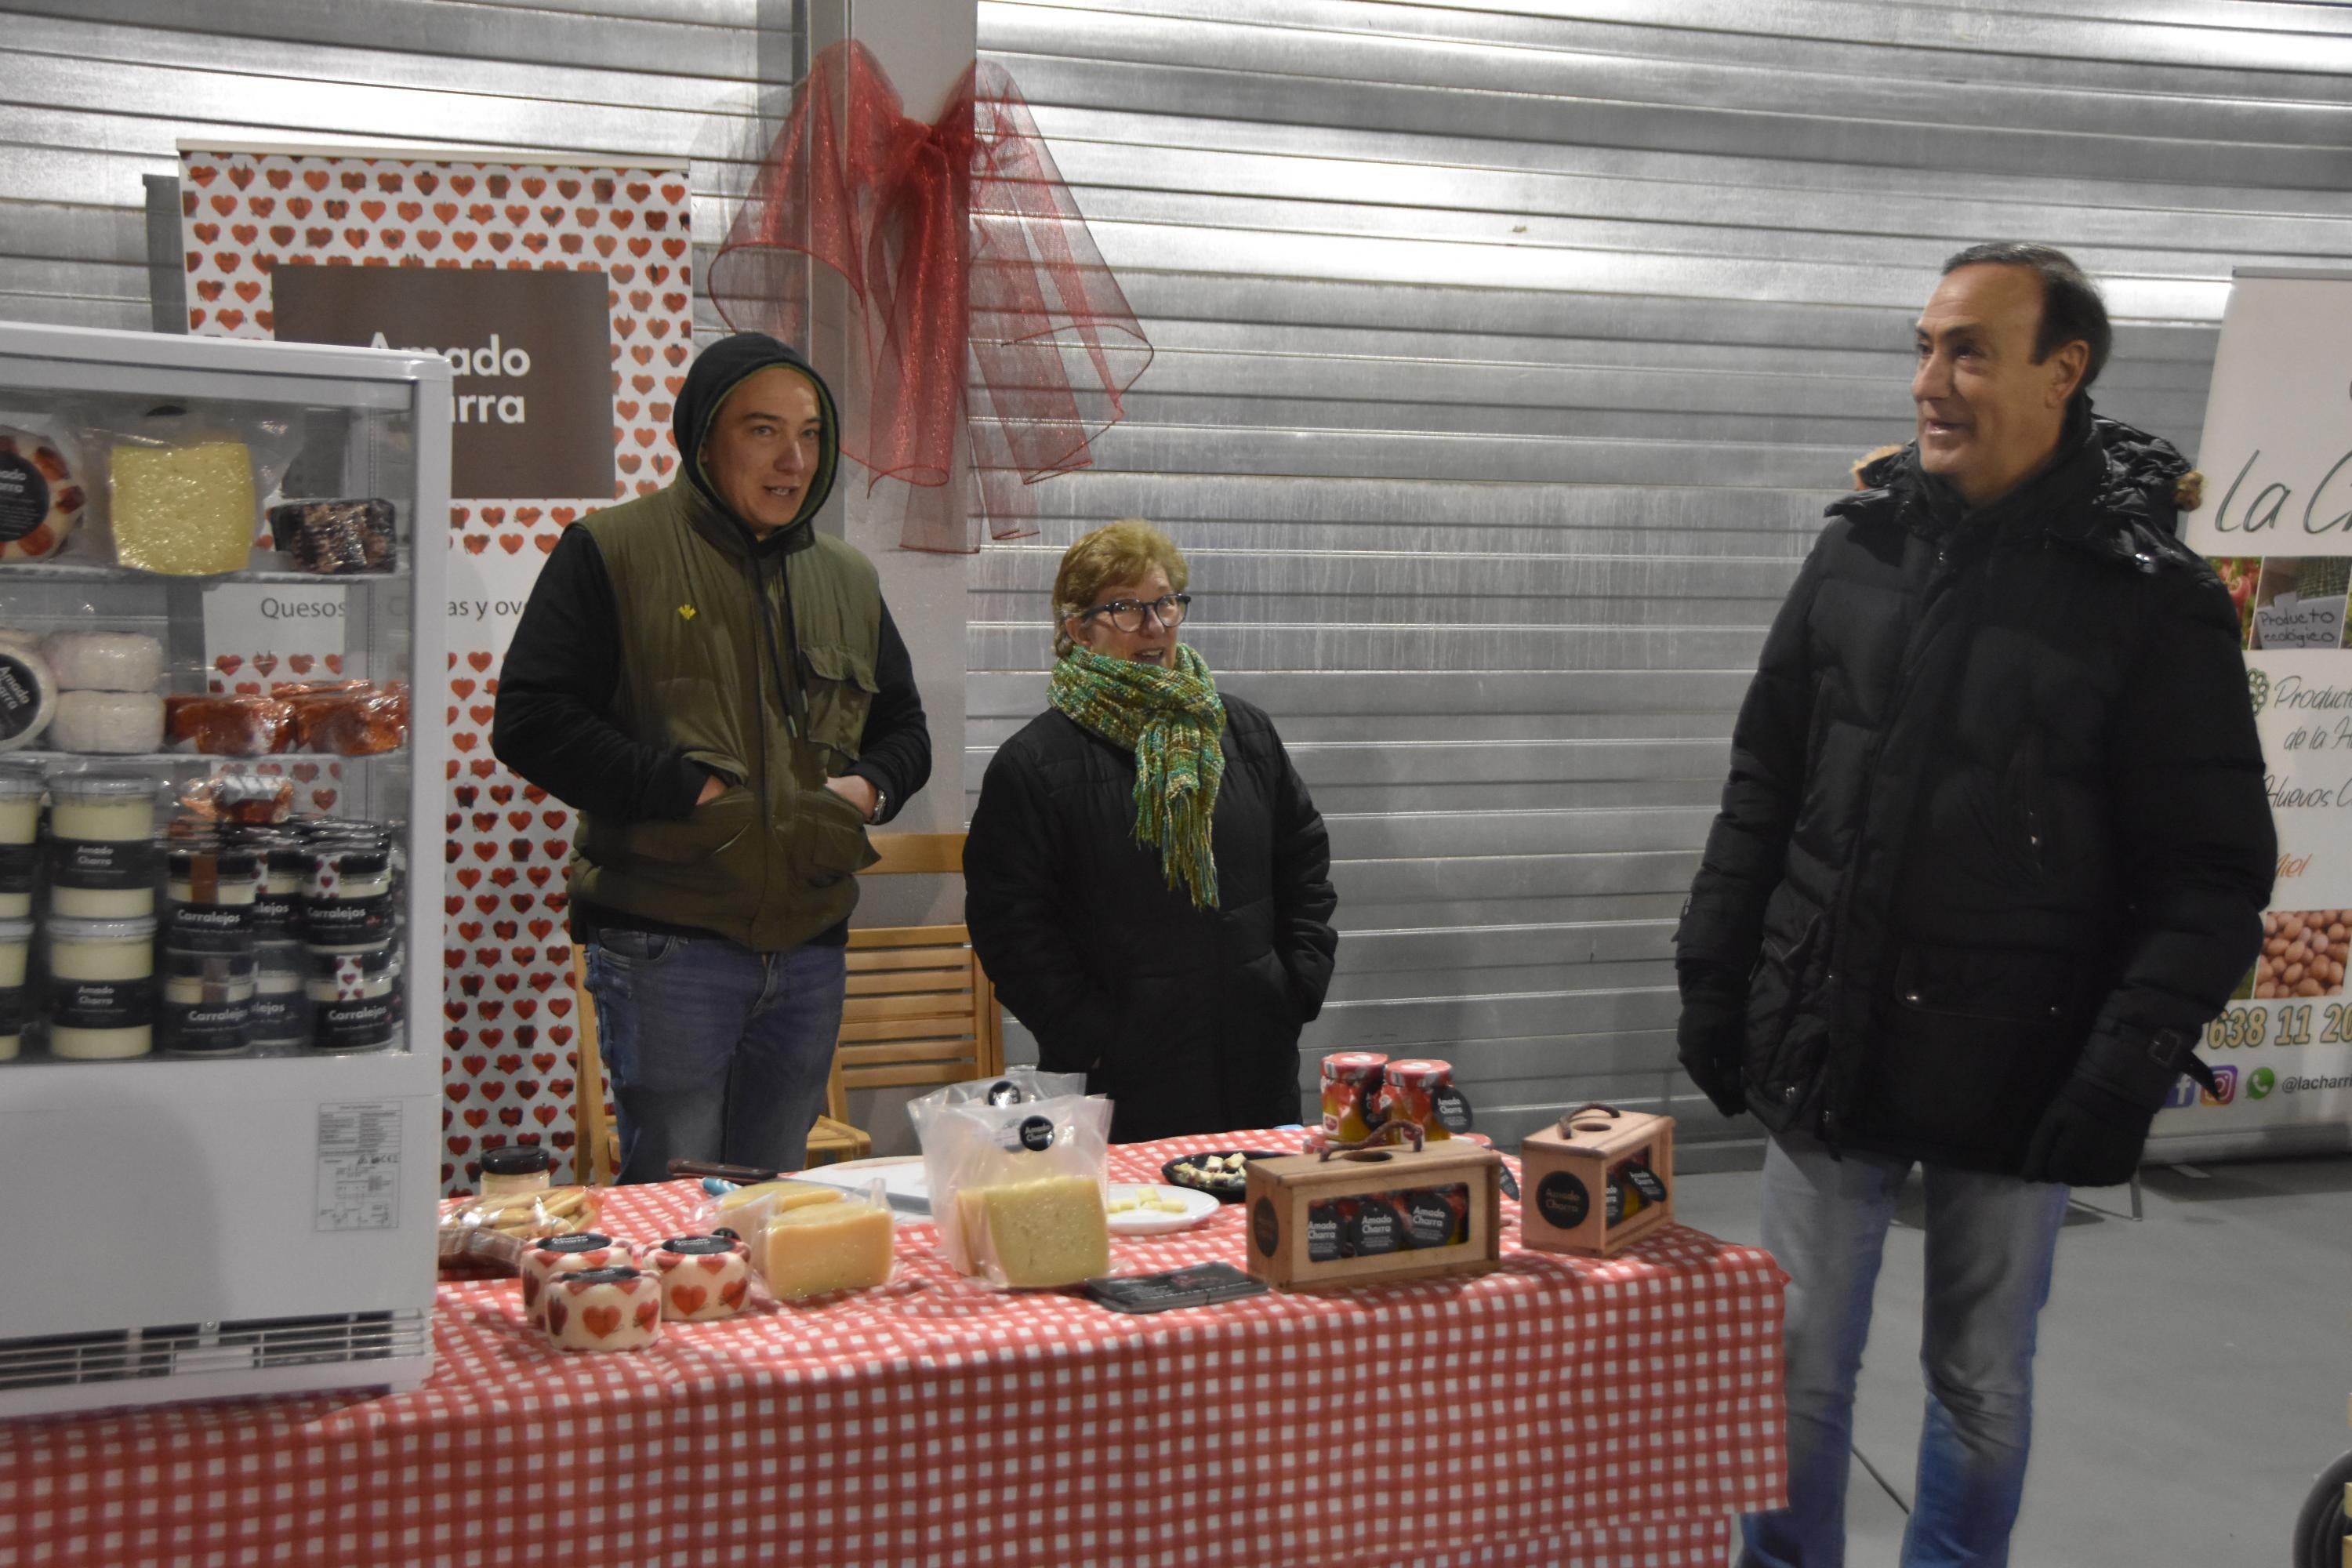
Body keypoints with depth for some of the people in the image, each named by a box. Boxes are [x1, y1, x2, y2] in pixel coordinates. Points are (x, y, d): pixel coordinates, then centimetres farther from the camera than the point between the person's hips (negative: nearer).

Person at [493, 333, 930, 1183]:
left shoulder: (850, 579, 15)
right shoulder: (613, 551, -2)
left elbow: (905, 727, 25)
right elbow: (531, 721, -10)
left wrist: (869, 788, 1)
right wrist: (687, 793, -17)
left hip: (811, 947, 6)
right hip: (664, 944, -5)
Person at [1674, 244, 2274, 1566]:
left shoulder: (2152, 598, -9)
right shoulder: (1860, 548, 3)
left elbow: (2214, 874, -9)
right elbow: (1764, 791, 8)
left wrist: (2129, 1069, -17)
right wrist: (1714, 979, 5)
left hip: (2017, 1081, -3)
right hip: (1827, 1051, 3)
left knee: (1984, 1384, 12)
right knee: (1799, 1372, 9)